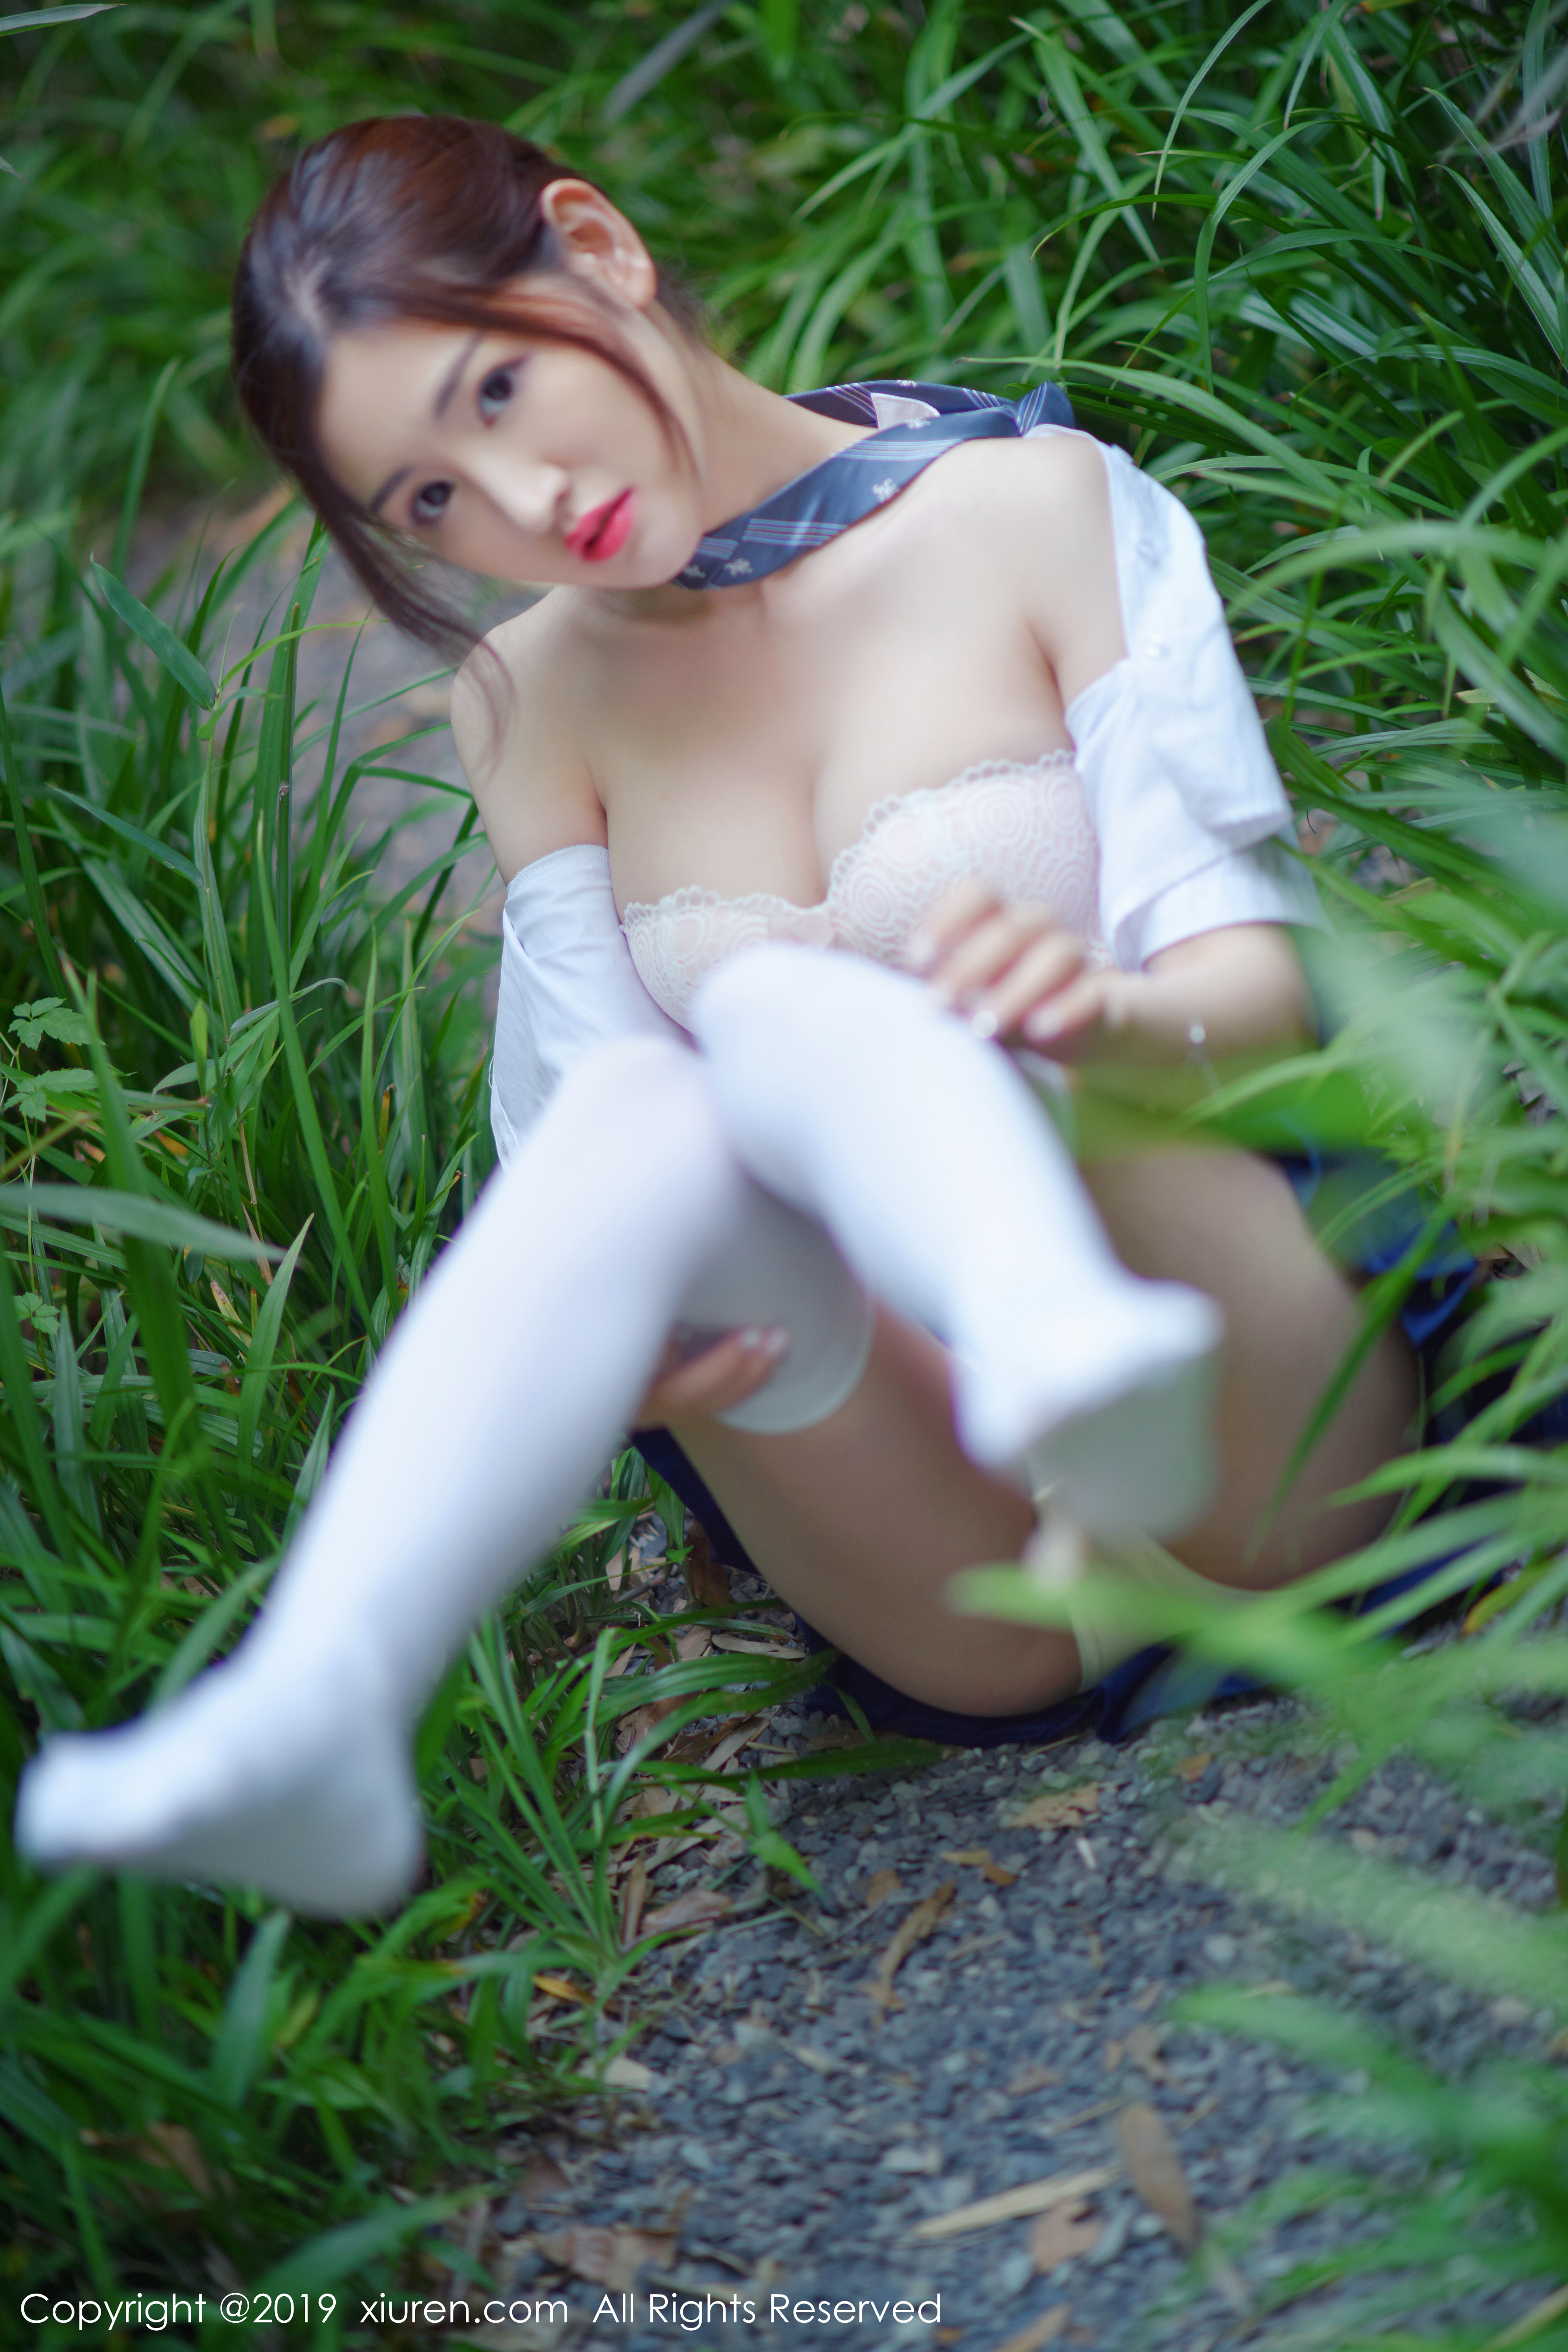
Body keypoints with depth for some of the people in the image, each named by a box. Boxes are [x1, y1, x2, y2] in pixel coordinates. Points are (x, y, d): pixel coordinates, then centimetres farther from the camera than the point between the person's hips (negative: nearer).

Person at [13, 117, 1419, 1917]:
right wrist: (613, 1344, -20)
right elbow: (581, 1135, 3)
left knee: (777, 1008, -29)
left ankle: (1076, 1357, -59)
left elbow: (1262, 987, -6)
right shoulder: (535, 704, 10)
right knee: (642, 1109, -29)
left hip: (1267, 1468, -2)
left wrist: (1111, 1017, -30)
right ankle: (303, 1721, -49)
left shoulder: (1033, 508, 0)